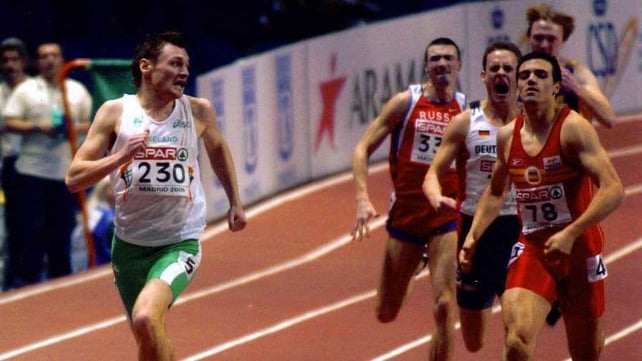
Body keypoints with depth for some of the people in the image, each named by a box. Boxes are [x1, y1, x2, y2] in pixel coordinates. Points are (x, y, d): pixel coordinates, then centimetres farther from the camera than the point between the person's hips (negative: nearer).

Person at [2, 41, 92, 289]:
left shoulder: (77, 90, 11)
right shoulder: (26, 90, 4)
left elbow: (94, 123, 13)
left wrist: (75, 129, -7)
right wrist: (37, 127, -15)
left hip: (66, 172, 2)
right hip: (32, 170, -2)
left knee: (62, 228, 4)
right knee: (31, 228, -5)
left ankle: (60, 277, 14)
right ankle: (26, 278, -1)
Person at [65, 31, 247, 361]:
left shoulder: (198, 111, -3)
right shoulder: (115, 113, -6)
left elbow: (218, 148, 21)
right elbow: (74, 179, -9)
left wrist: (235, 203, 24)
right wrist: (121, 156, -23)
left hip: (180, 243, -2)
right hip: (129, 244, 2)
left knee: (146, 318, -30)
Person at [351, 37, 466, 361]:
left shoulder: (466, 110, 1)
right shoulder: (406, 102, -3)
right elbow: (362, 149, -2)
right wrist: (363, 199, -15)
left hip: (447, 219, 0)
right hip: (405, 215, 0)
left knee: (444, 307, -15)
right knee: (386, 313, 10)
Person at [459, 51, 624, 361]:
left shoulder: (573, 128, -13)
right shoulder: (507, 137, 3)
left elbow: (613, 190, -22)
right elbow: (495, 192, 23)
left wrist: (570, 234, -29)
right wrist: (473, 235, 11)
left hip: (579, 250, -3)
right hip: (531, 249, 3)